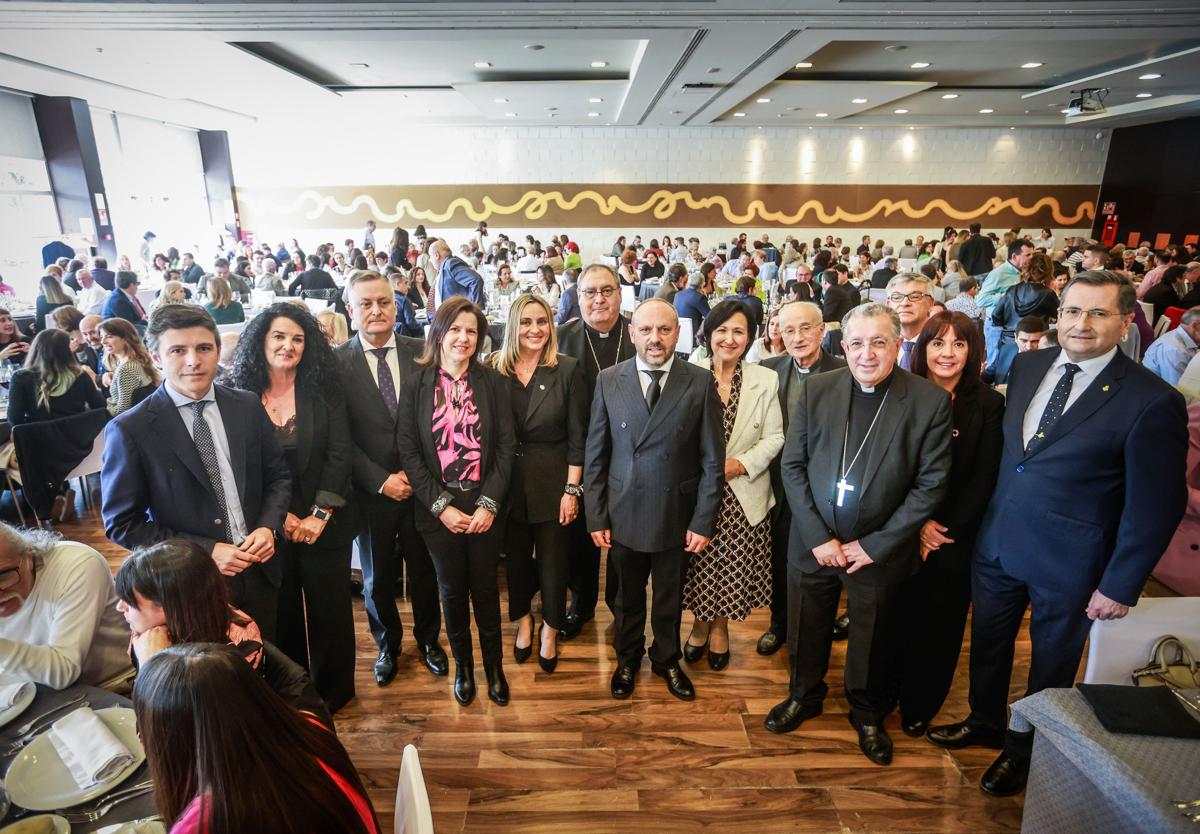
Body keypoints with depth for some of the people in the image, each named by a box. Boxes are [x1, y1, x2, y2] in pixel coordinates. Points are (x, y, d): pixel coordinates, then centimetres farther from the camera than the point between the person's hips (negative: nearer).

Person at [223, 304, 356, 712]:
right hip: (268, 526, 1)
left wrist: (320, 514, -14)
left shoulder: (324, 390, -5)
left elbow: (339, 456, -8)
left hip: (325, 523, -1)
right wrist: (279, 515, -10)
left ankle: (333, 687, 32)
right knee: (281, 610, 15)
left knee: (329, 606, 11)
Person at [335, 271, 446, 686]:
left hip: (421, 487, 1)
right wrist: (382, 480, -13)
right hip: (372, 492, -1)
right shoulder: (336, 363, -7)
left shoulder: (421, 354, -3)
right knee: (378, 578, 17)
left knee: (424, 570, 16)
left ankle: (428, 639, 40)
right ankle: (387, 645, 41)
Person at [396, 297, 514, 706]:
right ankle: (462, 664, 34)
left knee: (485, 586, 11)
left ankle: (494, 664, 31)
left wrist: (489, 503, -11)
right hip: (438, 508, 0)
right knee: (452, 588, 13)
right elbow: (408, 450, -5)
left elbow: (505, 446, -3)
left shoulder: (493, 382, -2)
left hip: (485, 506, 0)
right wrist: (440, 505, -11)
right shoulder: (416, 383, -3)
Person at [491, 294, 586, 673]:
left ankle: (550, 630, 35)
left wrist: (572, 490, -8)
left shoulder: (568, 369, -8)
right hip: (508, 483, 2)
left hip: (553, 482, -1)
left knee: (553, 563, 9)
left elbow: (577, 436, -6)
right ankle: (522, 621, 42)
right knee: (516, 559, 16)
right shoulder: (495, 370, -3)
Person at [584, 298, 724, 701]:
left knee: (670, 598, 19)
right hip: (623, 515, 1)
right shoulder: (608, 381, -6)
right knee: (628, 597, 20)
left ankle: (667, 660, 45)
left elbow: (712, 460, -5)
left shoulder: (700, 383, -8)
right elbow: (595, 456, -2)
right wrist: (596, 516, -3)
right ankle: (627, 660, 45)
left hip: (676, 515, 0)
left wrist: (704, 521, -7)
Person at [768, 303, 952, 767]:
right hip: (814, 543, 2)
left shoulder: (930, 401, -12)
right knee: (806, 628, 18)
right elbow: (792, 465, -5)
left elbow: (931, 484, -11)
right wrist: (818, 537, -11)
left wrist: (875, 545, -13)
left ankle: (867, 714, 45)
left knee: (871, 638, 18)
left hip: (879, 550, -1)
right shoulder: (816, 390, -7)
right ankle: (804, 695, 46)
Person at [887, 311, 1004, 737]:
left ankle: (920, 705, 30)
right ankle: (886, 689, 31)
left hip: (955, 537, 0)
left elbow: (983, 479, -5)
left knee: (940, 621, 11)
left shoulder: (988, 404, -4)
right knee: (897, 614, 9)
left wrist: (943, 529, -11)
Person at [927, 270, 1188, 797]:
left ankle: (1023, 751, 43)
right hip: (997, 541, 5)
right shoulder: (1027, 366, -2)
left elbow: (1156, 506, -14)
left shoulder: (1152, 401, -18)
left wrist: (1120, 585, -11)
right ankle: (984, 722, 48)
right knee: (987, 642, 22)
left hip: (1069, 560, -4)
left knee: (1051, 662, 19)